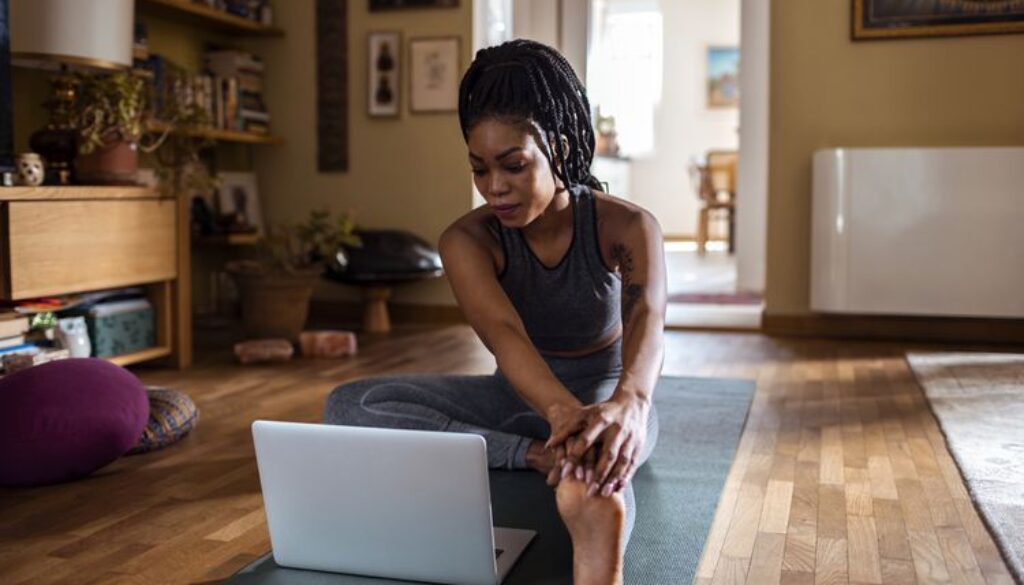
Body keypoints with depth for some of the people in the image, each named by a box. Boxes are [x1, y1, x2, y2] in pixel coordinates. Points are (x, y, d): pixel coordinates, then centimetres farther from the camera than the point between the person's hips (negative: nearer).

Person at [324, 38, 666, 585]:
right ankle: (544, 458, -36)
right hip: (522, 398, 3)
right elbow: (503, 332, -35)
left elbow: (647, 316, -38)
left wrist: (630, 399, -63)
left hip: (606, 394, -2)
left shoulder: (626, 226, -17)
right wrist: (562, 412, -58)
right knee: (348, 405, -22)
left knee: (600, 452, -43)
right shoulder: (467, 239, -15)